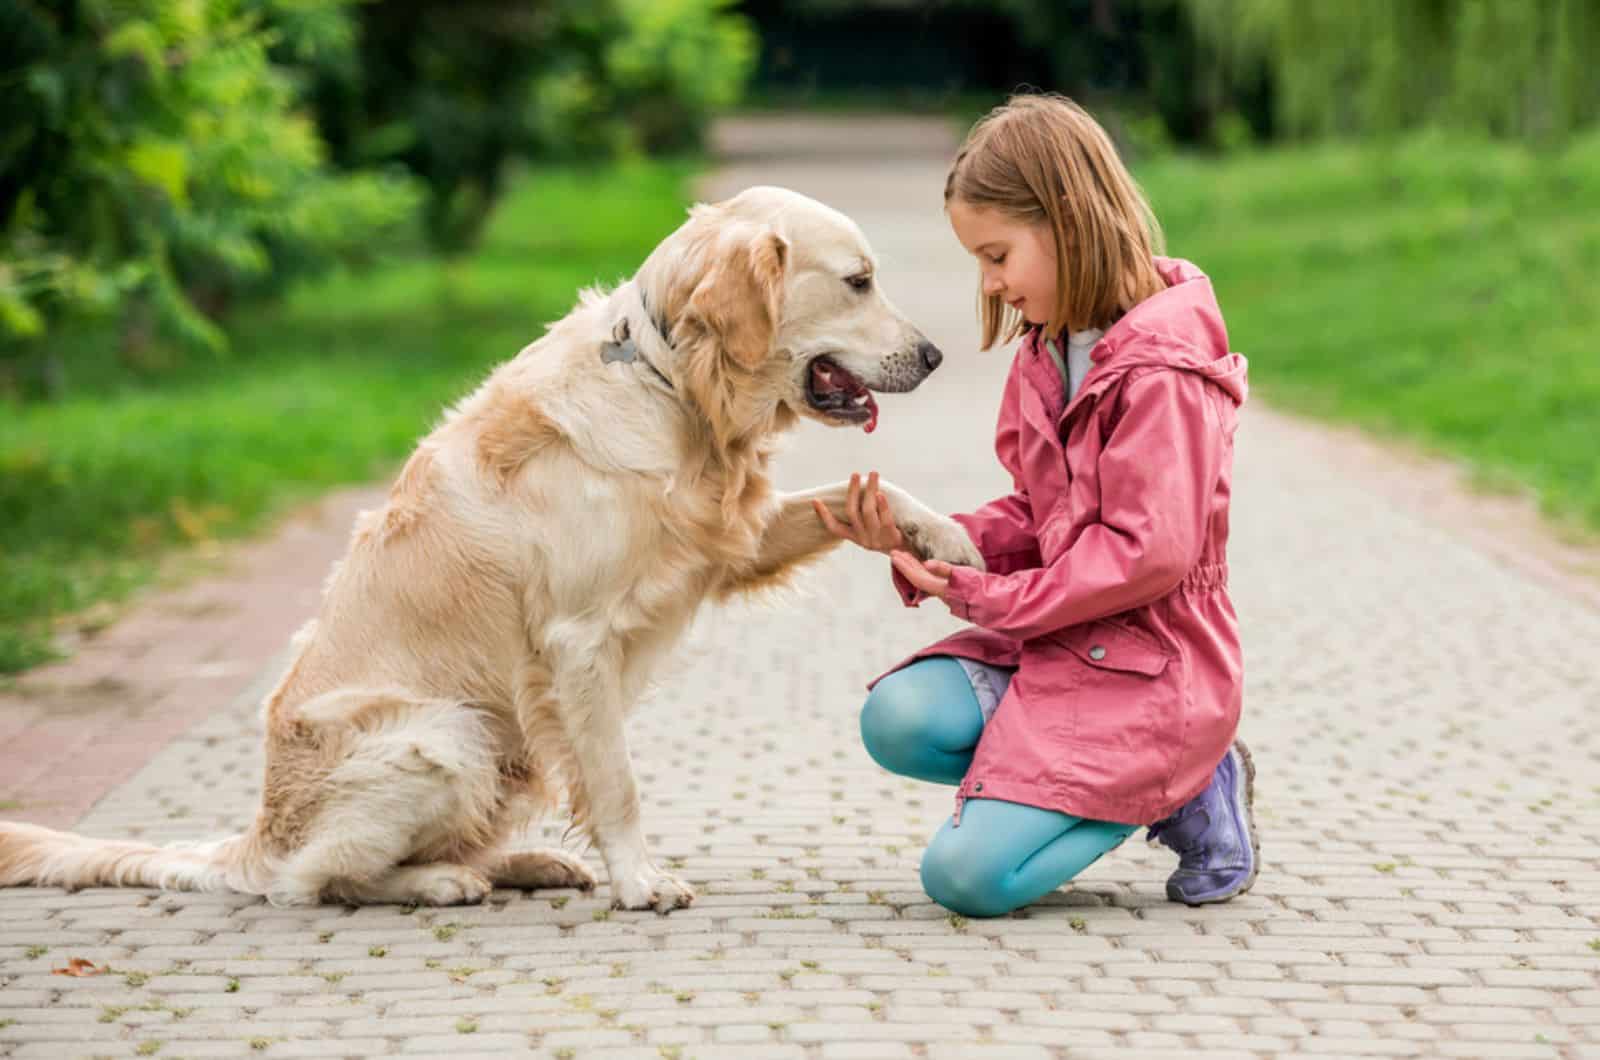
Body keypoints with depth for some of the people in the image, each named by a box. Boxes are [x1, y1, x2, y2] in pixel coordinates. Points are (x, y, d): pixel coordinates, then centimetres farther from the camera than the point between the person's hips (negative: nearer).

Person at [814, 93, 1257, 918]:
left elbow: (1148, 552, -22)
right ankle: (1149, 781, -2)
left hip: (1146, 667, -9)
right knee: (899, 720, -17)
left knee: (967, 874, -19)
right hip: (1056, 642, 9)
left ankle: (1192, 796, 2)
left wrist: (986, 599, -16)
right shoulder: (1048, 353, 12)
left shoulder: (1157, 371, -18)